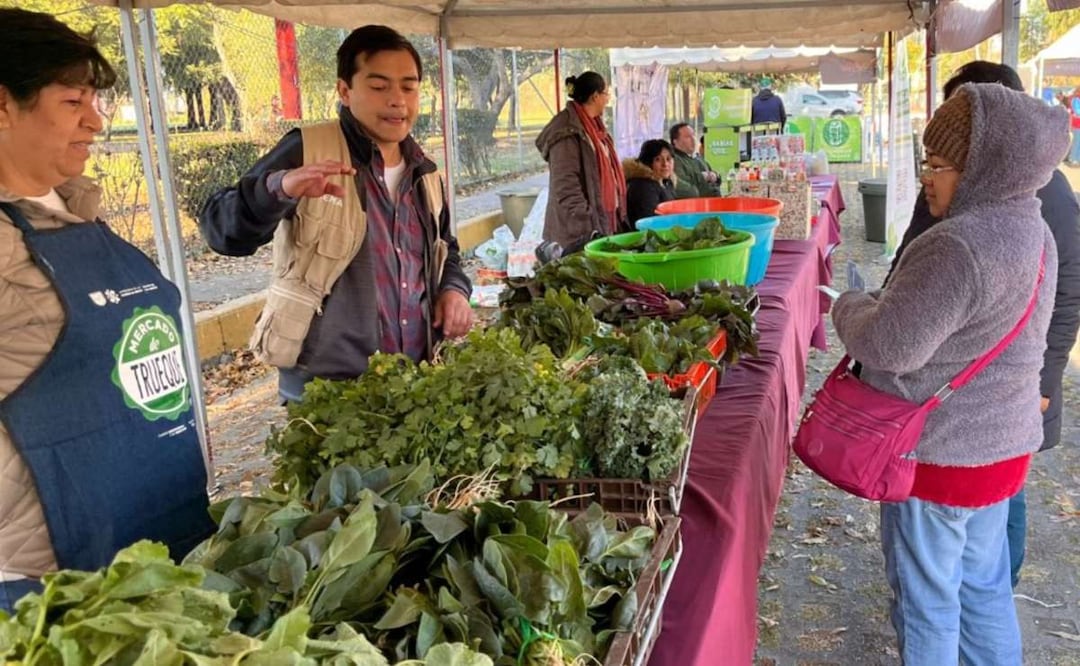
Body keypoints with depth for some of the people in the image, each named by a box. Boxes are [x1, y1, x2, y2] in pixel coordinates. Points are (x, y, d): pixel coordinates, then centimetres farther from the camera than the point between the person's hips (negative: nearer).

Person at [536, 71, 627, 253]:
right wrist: (588, 228, -23)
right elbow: (566, 189, -20)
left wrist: (620, 218, 17)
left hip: (604, 223, 9)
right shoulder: (567, 133, -15)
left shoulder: (594, 127, 15)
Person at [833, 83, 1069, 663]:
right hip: (997, 440, 9)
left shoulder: (958, 246, -27)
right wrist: (879, 305, 9)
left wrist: (849, 305, -6)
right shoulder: (1033, 232, 5)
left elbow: (890, 346, -25)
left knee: (926, 596, 10)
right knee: (983, 585, 23)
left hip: (940, 452, -9)